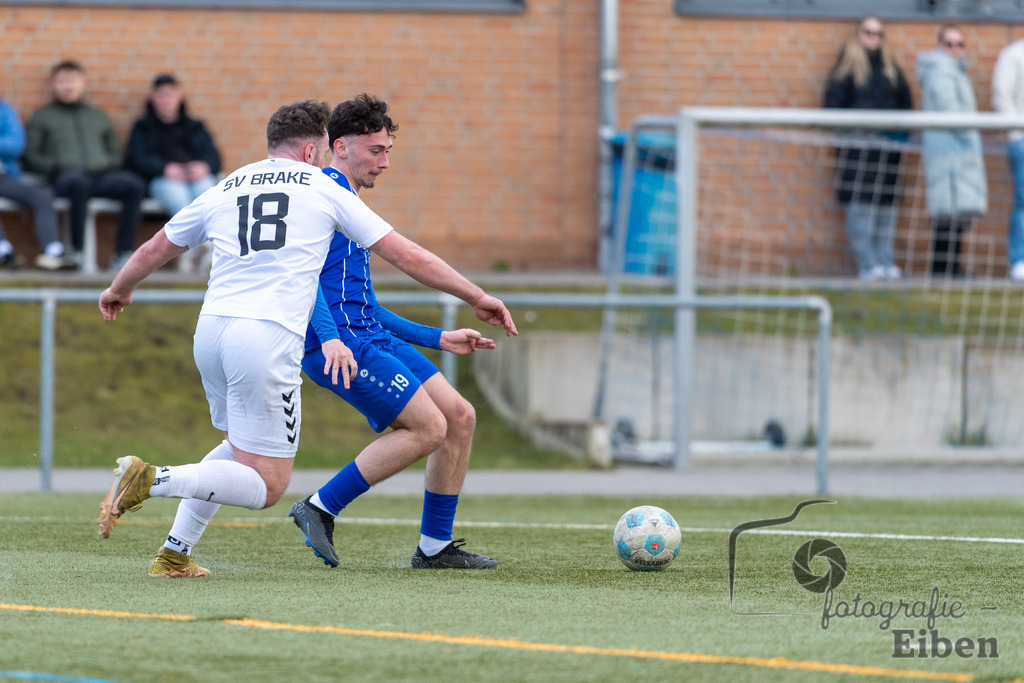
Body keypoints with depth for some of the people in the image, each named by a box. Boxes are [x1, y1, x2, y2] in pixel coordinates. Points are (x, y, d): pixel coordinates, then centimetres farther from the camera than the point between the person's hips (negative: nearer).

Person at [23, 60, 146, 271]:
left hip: (102, 174, 3)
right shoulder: (42, 117, 21)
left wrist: (110, 164, 7)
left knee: (135, 184, -31)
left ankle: (123, 253, -31)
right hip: (66, 175, -3)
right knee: (78, 183, -43)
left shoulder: (99, 117, 31)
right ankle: (77, 252, -36)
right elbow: (31, 156, 11)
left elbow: (116, 150, 30)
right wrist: (55, 166, -6)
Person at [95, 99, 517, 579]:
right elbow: (407, 256, 11)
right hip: (268, 337, -6)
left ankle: (174, 554, 19)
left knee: (242, 447, 28)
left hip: (210, 330, 6)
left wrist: (119, 289, 50)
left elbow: (154, 250, 29)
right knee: (266, 487, 0)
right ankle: (154, 480, -21)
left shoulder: (223, 191, 18)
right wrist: (476, 297, 19)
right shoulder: (324, 189, 9)